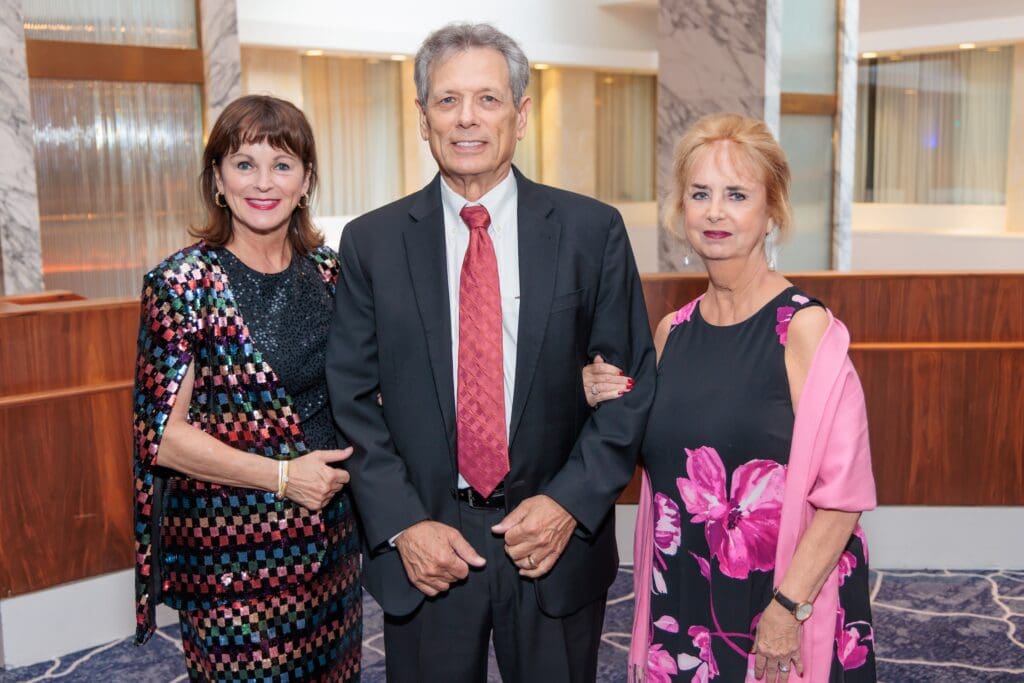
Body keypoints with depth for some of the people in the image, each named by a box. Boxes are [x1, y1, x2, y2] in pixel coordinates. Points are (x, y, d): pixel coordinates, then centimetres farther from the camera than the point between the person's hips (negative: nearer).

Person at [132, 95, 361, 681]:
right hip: (232, 549, -5)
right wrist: (282, 475, -16)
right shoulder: (182, 284, -12)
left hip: (331, 535, 5)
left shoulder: (327, 269, 2)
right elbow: (162, 435, -12)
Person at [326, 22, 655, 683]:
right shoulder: (371, 242, -1)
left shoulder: (593, 230, -3)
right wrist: (401, 524, -9)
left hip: (558, 535, 0)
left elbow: (633, 383, -1)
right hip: (423, 549, 0)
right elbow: (352, 398, 0)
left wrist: (571, 501, -11)